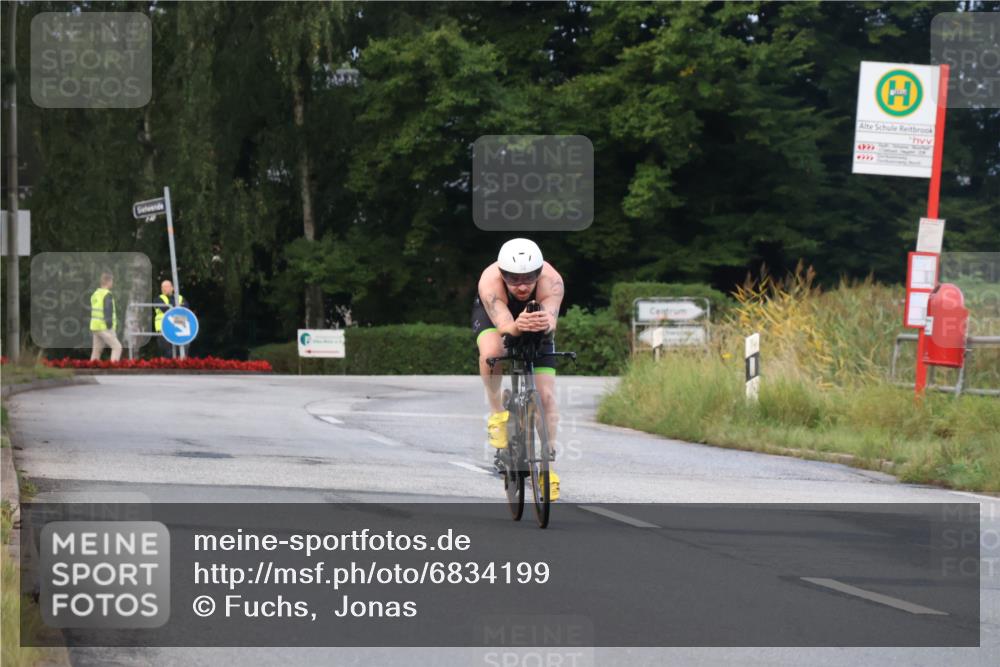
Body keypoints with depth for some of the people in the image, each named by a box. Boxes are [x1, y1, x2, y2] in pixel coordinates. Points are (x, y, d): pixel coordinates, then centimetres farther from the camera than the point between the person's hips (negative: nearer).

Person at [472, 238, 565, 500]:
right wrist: (516, 327, -76)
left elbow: (552, 316, -54)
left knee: (546, 396, -8)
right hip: (493, 315, -1)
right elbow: (503, 324, -53)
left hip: (538, 328, 1)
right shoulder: (490, 282, -40)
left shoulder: (551, 281, -38)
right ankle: (496, 412, -12)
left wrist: (545, 323, -78)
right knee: (492, 353, -36)